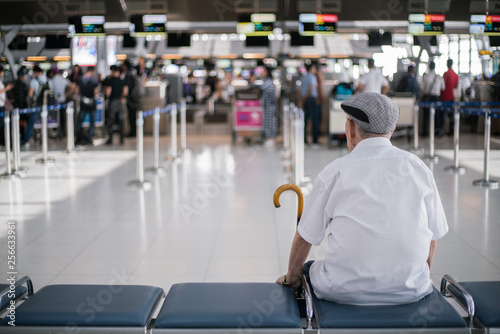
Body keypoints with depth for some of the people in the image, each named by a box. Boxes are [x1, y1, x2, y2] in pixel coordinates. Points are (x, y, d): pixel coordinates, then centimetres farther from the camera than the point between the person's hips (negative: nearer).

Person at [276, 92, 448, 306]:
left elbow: (305, 237, 2)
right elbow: (433, 235, 7)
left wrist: (291, 278, 20)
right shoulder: (419, 168, 1)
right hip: (410, 289, 3)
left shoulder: (335, 171, -6)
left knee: (308, 270, 26)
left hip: (345, 291, -3)